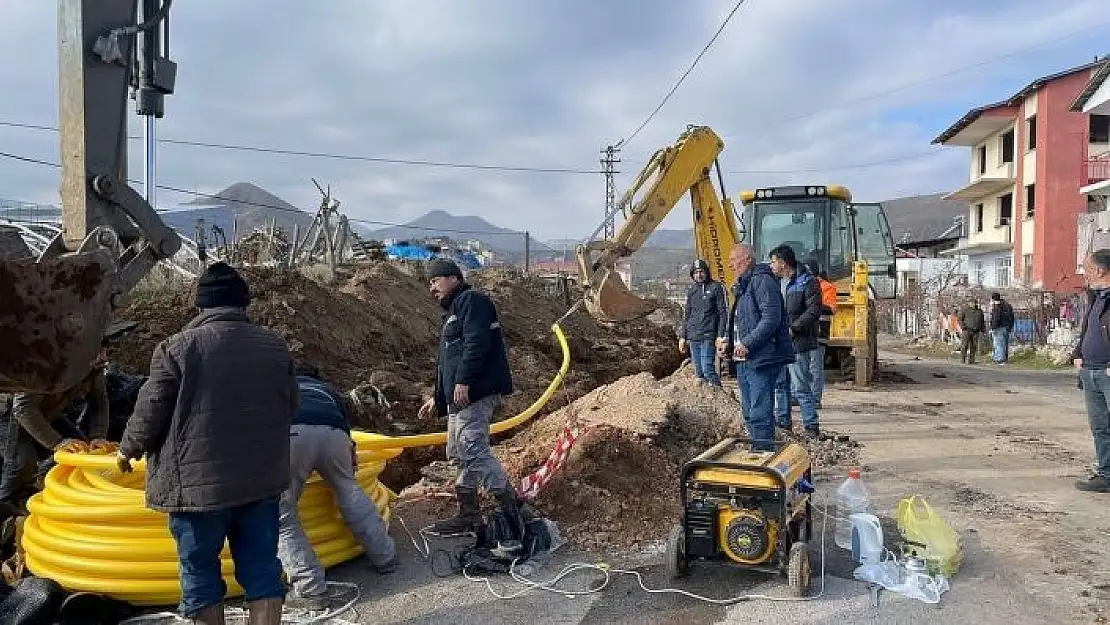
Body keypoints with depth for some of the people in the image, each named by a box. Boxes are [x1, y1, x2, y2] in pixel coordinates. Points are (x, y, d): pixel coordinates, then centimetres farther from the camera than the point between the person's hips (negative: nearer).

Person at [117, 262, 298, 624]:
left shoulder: (178, 347, -9)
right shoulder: (275, 346, 2)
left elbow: (150, 412, -7)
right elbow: (290, 408, 10)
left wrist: (128, 450, 14)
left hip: (198, 483, -3)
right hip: (262, 479, 3)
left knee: (200, 571, 13)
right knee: (261, 567, 11)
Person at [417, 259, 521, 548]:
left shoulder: (472, 301, -4)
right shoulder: (452, 312, 28)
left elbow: (476, 343, -20)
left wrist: (464, 381, -25)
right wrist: (438, 399, 30)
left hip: (475, 393, -11)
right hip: (459, 397, 11)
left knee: (474, 450, -18)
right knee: (459, 453, 14)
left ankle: (511, 511, -17)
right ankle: (468, 515, 23)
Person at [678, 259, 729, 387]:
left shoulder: (716, 288, -1)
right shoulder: (691, 291, 15)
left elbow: (723, 313, -4)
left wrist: (720, 335, -11)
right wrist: (682, 337, 14)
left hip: (708, 336, -6)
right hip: (693, 337, 6)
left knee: (707, 369, -14)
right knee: (698, 371, 7)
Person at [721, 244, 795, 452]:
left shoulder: (762, 281, -11)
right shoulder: (742, 286, 21)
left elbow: (771, 318, -21)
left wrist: (748, 343, -22)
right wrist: (731, 343, 14)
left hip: (762, 359, -11)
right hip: (744, 359, 11)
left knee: (760, 413, -9)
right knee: (749, 412, 16)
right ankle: (756, 450, 25)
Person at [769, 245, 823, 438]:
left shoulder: (807, 282, -9)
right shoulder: (775, 282, 14)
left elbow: (814, 311, -16)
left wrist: (793, 328, -19)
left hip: (798, 344, -8)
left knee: (800, 387, -6)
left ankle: (811, 426, 3)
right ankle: (783, 422, 25)